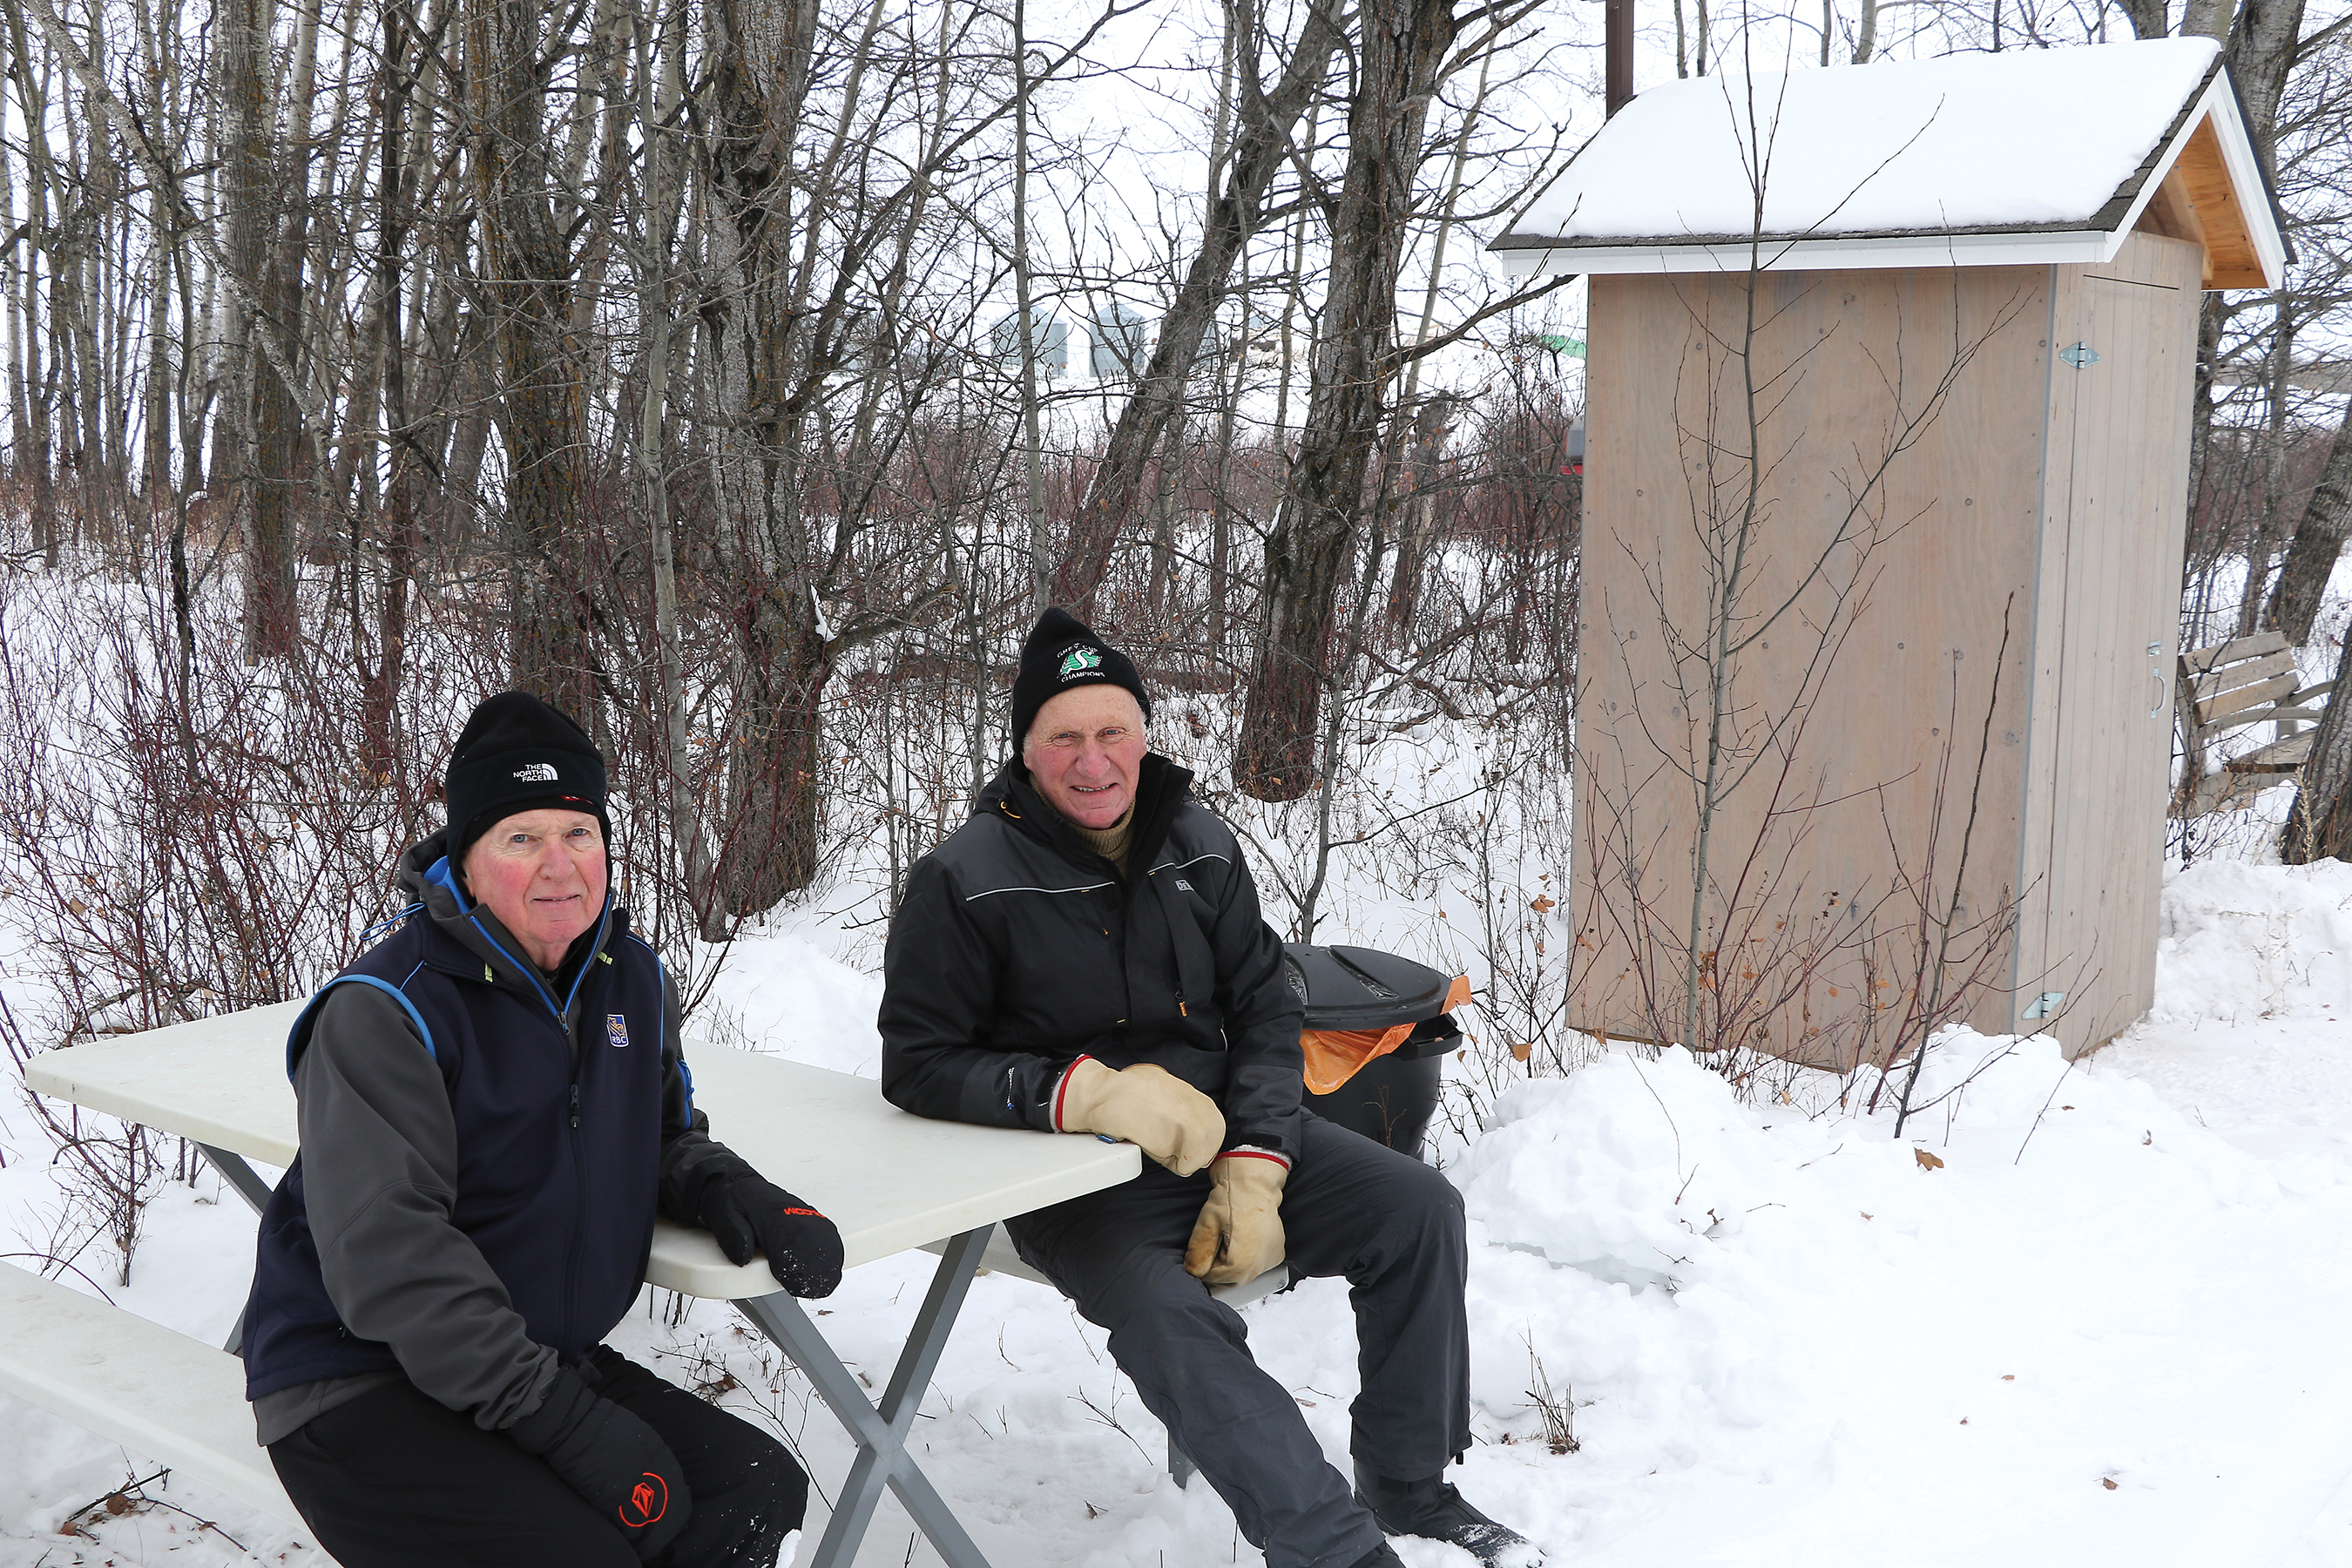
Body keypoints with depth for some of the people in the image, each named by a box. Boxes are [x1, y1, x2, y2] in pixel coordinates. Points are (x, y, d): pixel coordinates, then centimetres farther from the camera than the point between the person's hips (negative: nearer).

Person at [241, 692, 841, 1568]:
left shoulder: (633, 979, 7)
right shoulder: (385, 1011, -17)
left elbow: (666, 1135, 22)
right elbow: (388, 1253, -24)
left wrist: (728, 1193, -4)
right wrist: (561, 1415, -29)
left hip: (547, 1359, 7)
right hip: (358, 1389, -7)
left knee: (758, 1492, -8)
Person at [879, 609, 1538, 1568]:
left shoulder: (1201, 849, 4)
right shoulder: (963, 883, -11)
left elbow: (1264, 1011, 6)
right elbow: (917, 1065, -12)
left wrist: (1254, 1169, -10)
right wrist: (1086, 1092, -27)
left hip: (1226, 1124, 5)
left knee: (1419, 1209, -11)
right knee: (1166, 1307, -34)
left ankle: (1409, 1486, 6)